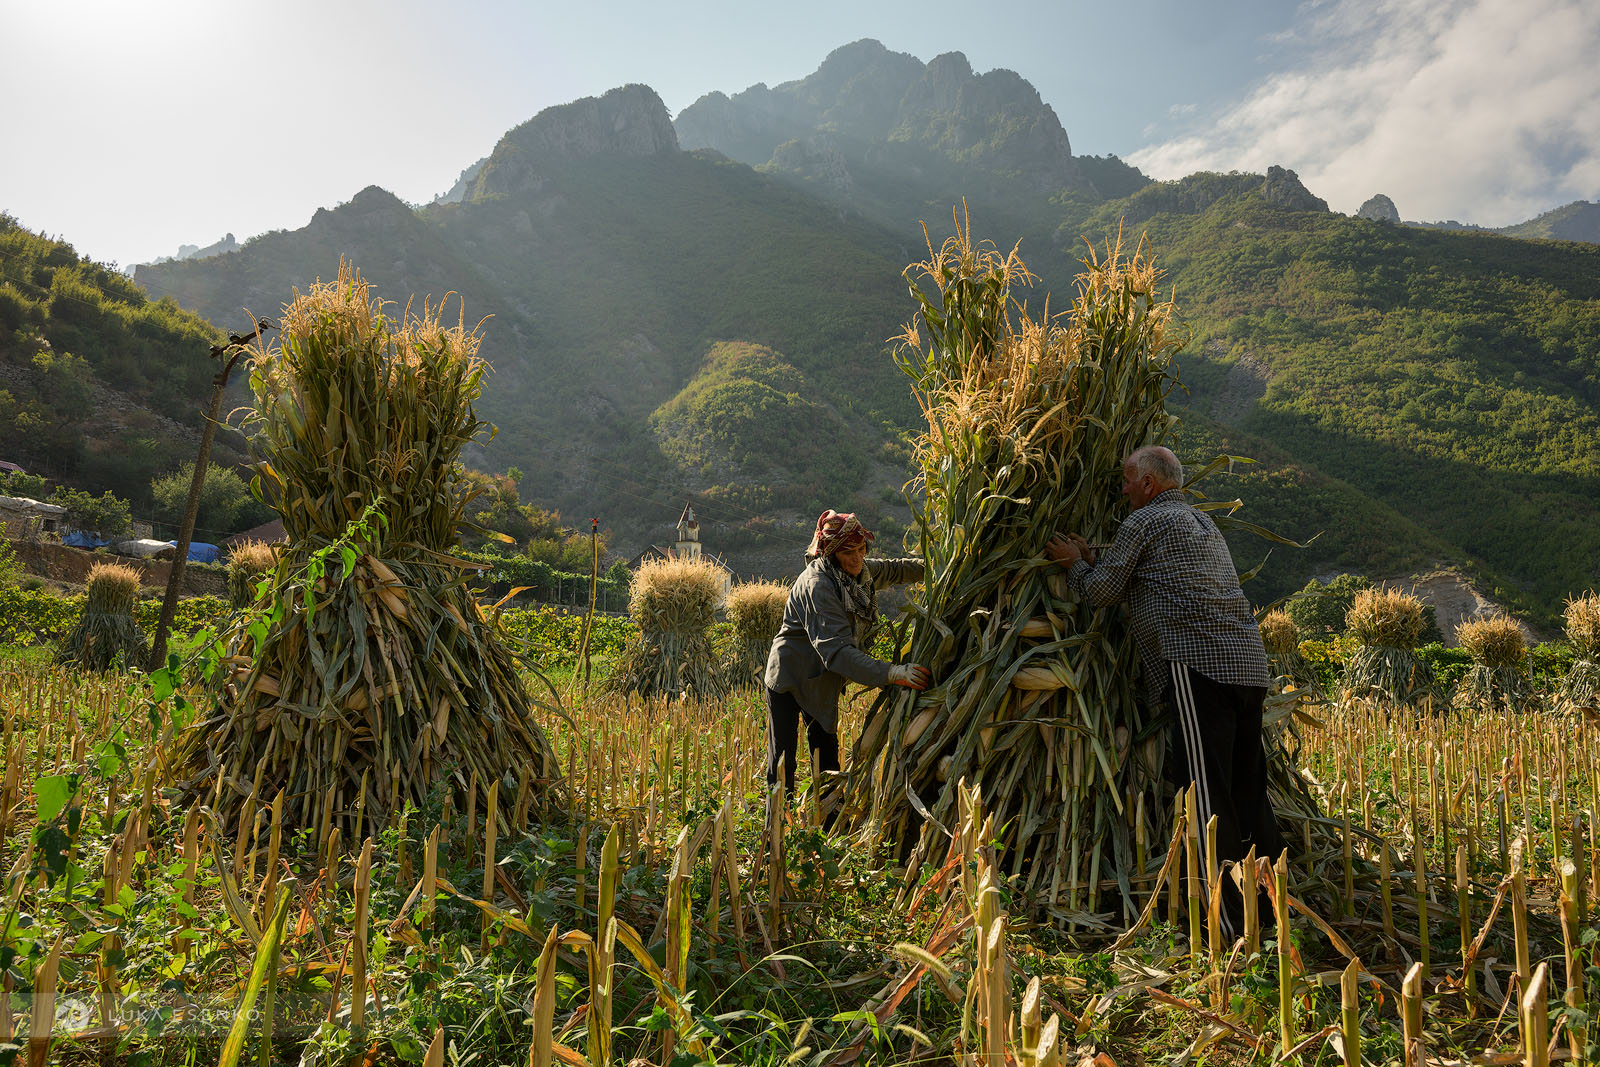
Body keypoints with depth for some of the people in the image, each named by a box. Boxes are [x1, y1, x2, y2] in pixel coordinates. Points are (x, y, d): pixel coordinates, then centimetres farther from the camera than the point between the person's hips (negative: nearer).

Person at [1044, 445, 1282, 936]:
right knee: (1248, 789, 12)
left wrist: (1074, 565, 24)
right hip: (1249, 661, 9)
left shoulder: (1143, 522, 1)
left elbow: (1102, 592, 6)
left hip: (1198, 660, -9)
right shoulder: (1204, 522, 27)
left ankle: (1234, 933, -7)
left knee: (1209, 796, -8)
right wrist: (1092, 557, 31)